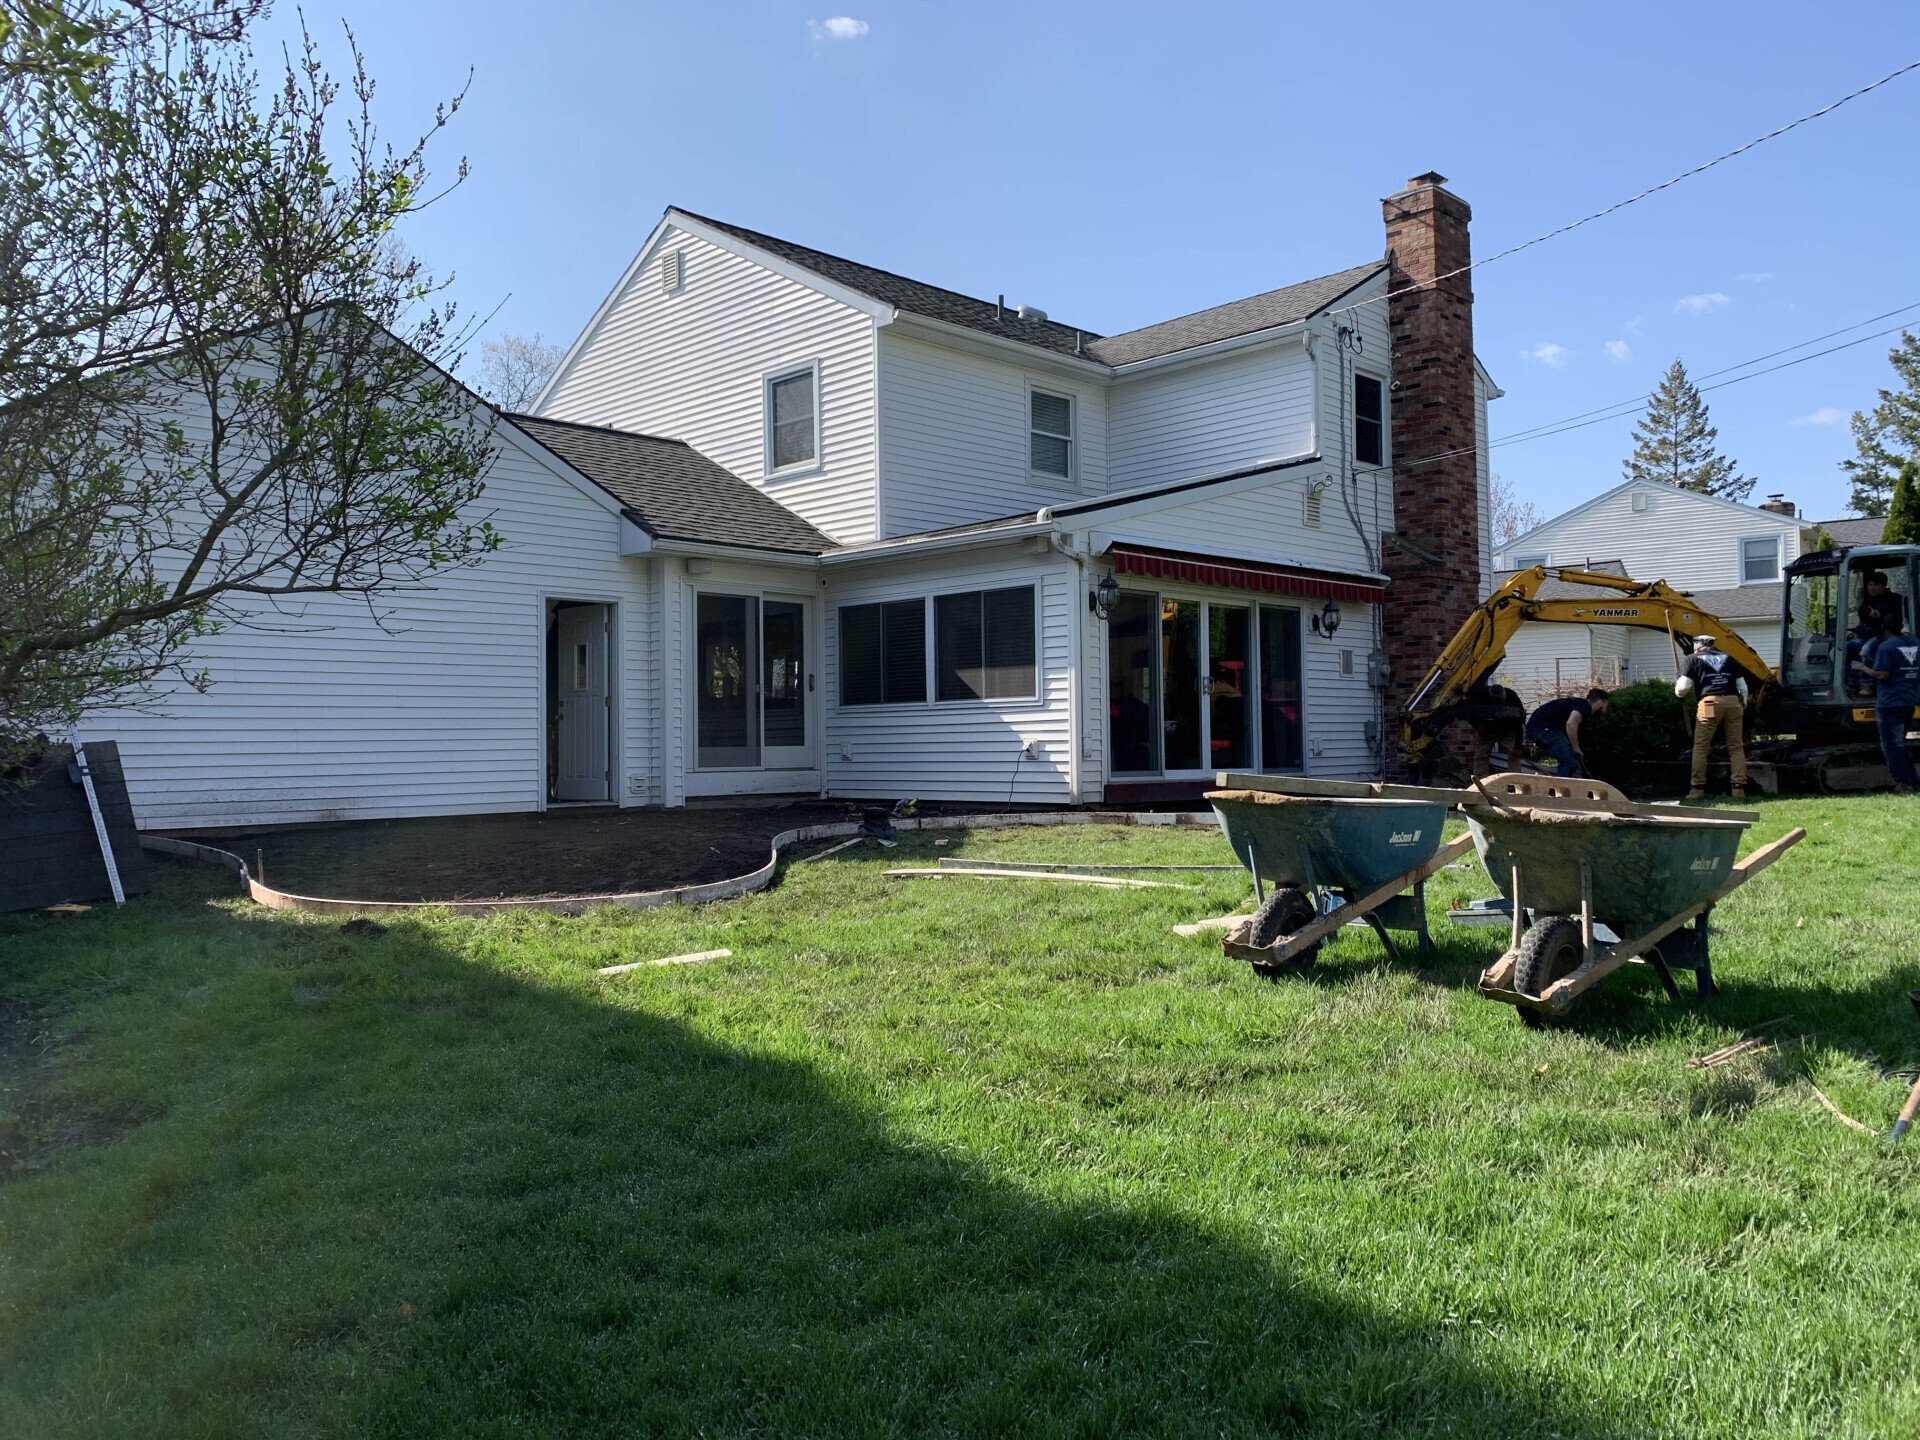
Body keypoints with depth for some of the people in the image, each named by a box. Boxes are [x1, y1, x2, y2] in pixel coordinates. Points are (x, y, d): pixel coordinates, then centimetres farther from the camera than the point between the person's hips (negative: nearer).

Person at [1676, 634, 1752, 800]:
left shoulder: (1693, 659, 13)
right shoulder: (1728, 658, 24)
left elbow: (1682, 688, 2)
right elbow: (1743, 688, 22)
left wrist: (1680, 694, 24)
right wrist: (1743, 706, 35)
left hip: (1710, 702, -3)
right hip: (1733, 702, 3)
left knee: (1700, 747, 3)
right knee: (1736, 747, 8)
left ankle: (1698, 789, 1)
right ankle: (1739, 789, 4)